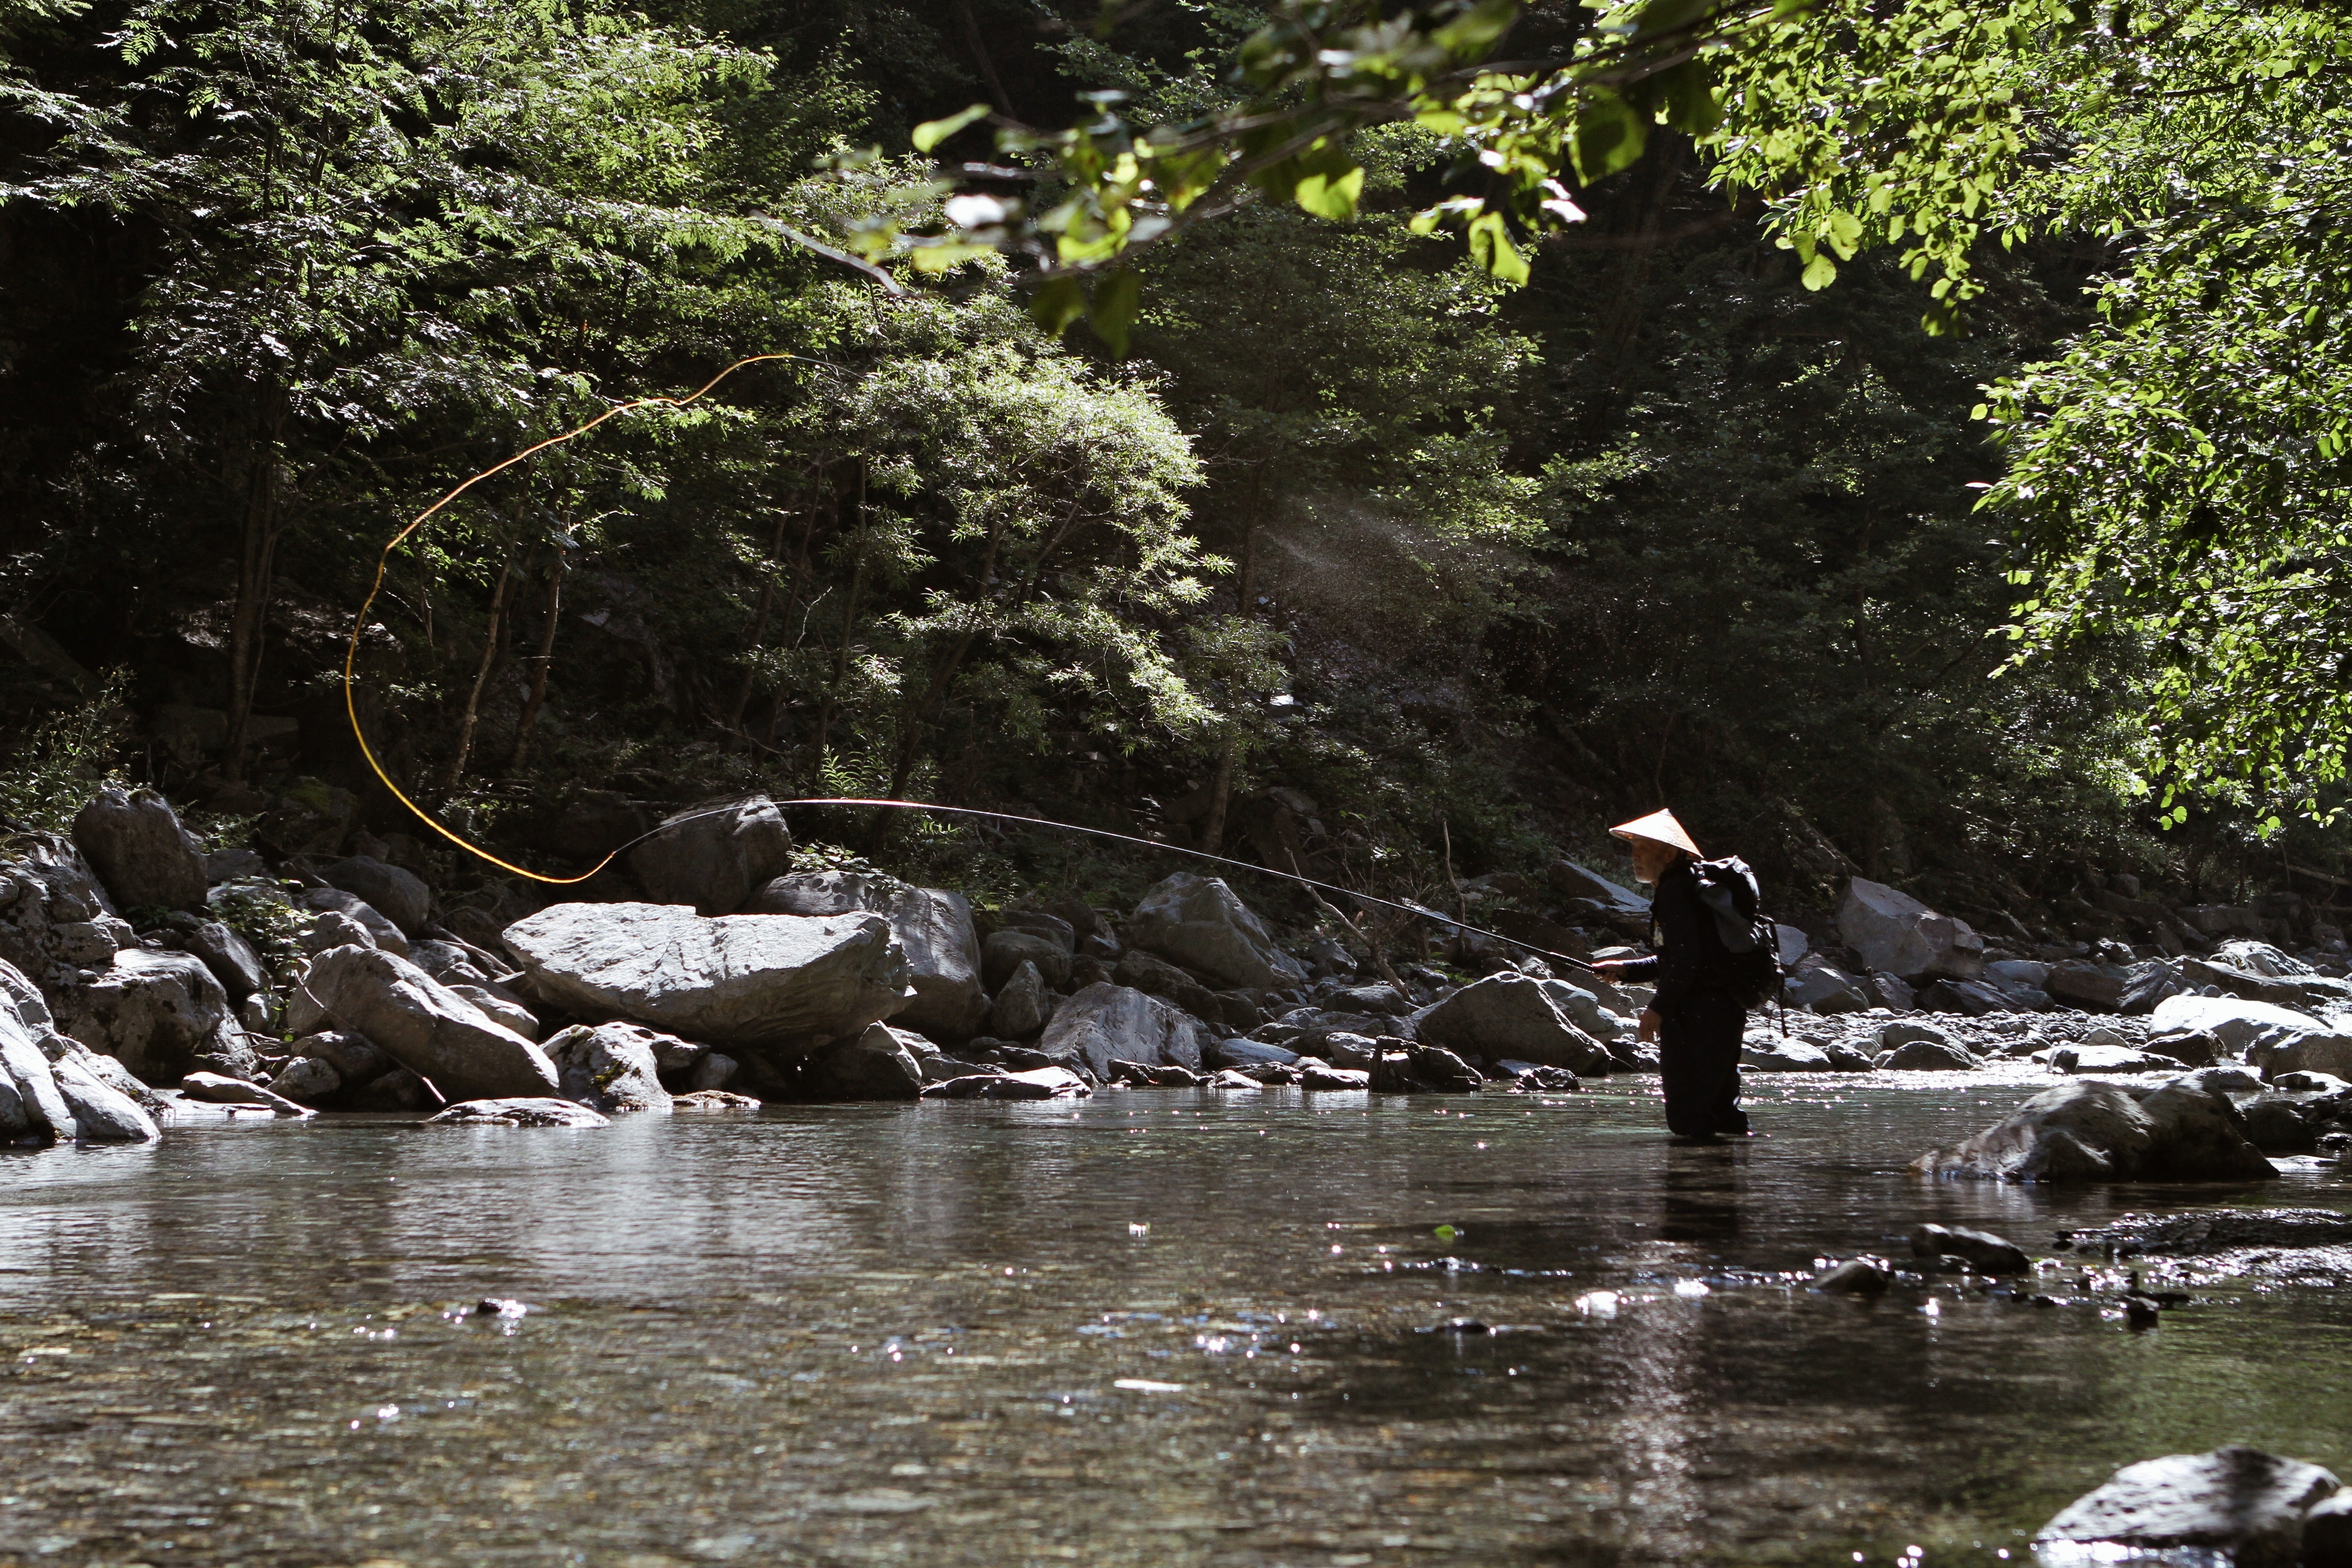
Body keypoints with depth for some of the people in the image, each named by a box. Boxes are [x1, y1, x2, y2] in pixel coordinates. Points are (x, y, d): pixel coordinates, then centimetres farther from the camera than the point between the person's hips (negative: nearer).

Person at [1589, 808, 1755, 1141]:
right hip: (1727, 1010, 11)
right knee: (1721, 1104, 17)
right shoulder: (1691, 883, 20)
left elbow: (1687, 958, -21)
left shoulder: (1674, 891, -13)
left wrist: (1658, 1008, -17)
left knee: (1689, 1118, -8)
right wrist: (1626, 969, 20)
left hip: (1697, 1015, -11)